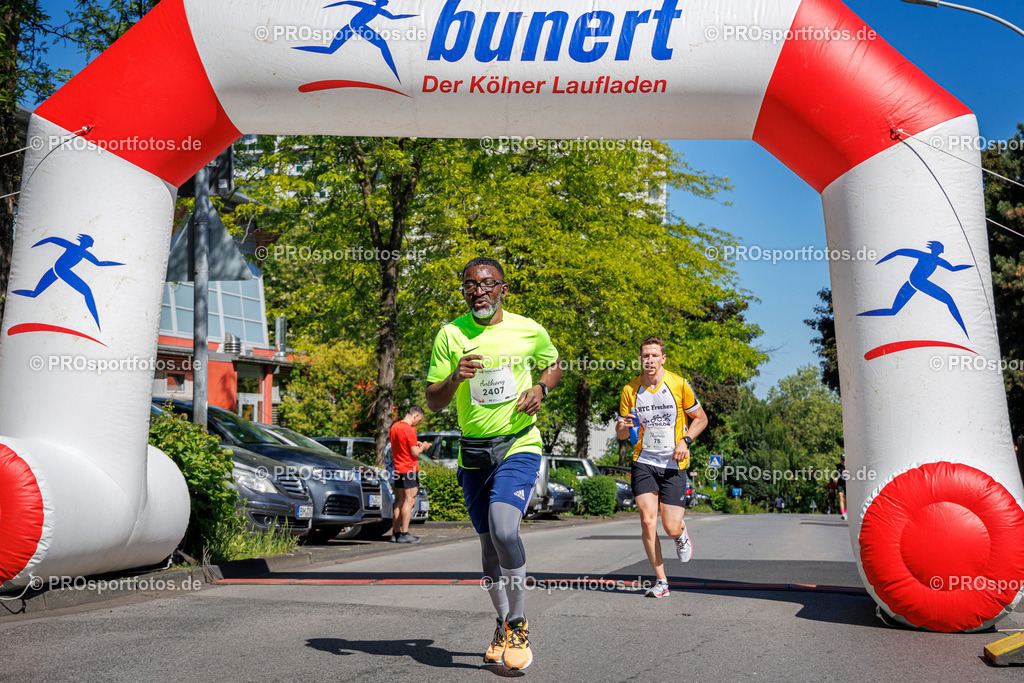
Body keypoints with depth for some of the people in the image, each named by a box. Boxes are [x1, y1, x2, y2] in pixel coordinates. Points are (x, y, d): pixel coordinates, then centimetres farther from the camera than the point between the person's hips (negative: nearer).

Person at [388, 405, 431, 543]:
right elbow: (414, 453, -16)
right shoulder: (410, 430, -16)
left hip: (398, 469, 8)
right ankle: (404, 534, -5)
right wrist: (422, 447, 3)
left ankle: (395, 532, 15)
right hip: (409, 469, -8)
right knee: (409, 501, -4)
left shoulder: (394, 427, 11)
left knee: (400, 501, 13)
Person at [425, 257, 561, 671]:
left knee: (503, 529, -22)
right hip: (474, 451, 3)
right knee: (488, 543, 10)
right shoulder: (451, 334, -1)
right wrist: (455, 378, -21)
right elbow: (433, 402, 0)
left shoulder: (529, 330, -1)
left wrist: (541, 388, -4)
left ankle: (517, 625, -2)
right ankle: (504, 625, 31)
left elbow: (554, 365, 18)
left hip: (519, 444, -2)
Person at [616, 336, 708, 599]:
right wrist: (622, 427, -16)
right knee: (648, 521, -11)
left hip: (673, 464, -1)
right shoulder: (630, 390, 1)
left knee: (671, 528, -6)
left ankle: (681, 534, 33)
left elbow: (700, 418, 6)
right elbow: (621, 434, 8)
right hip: (644, 462, 1)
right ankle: (661, 581, 5)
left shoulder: (679, 385, -5)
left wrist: (685, 440, -10)